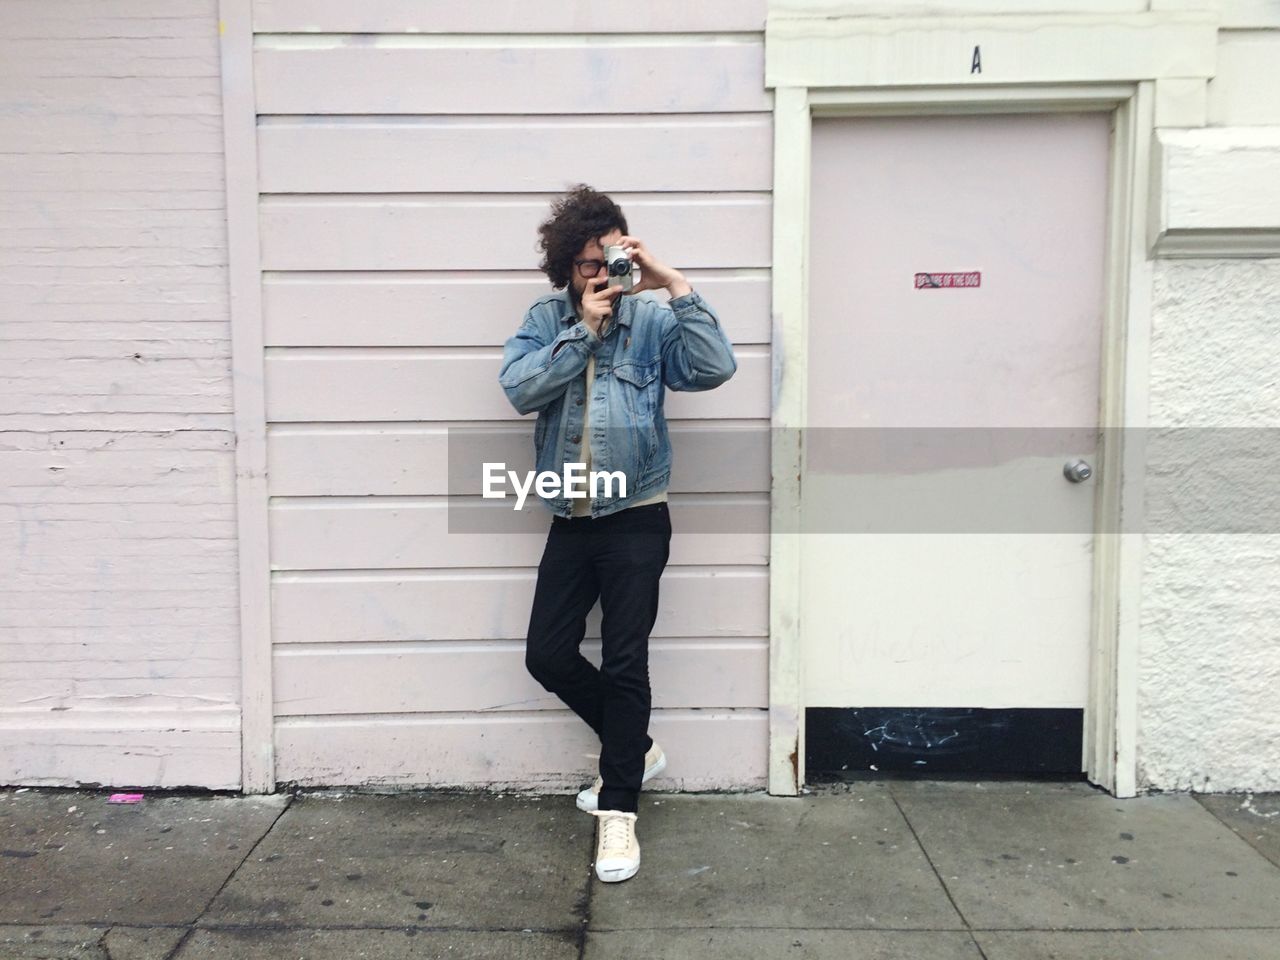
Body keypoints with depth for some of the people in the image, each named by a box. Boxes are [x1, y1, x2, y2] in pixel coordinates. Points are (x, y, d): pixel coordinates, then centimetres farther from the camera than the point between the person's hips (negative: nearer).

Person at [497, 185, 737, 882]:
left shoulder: (652, 319, -4)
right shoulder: (545, 319, 5)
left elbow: (715, 368, -20)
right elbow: (520, 388, -12)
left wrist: (675, 285, -21)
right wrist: (584, 329, -15)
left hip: (636, 518, -4)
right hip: (569, 519, 4)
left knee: (624, 662, -2)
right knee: (548, 655, 7)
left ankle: (617, 810, 12)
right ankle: (636, 749, 30)